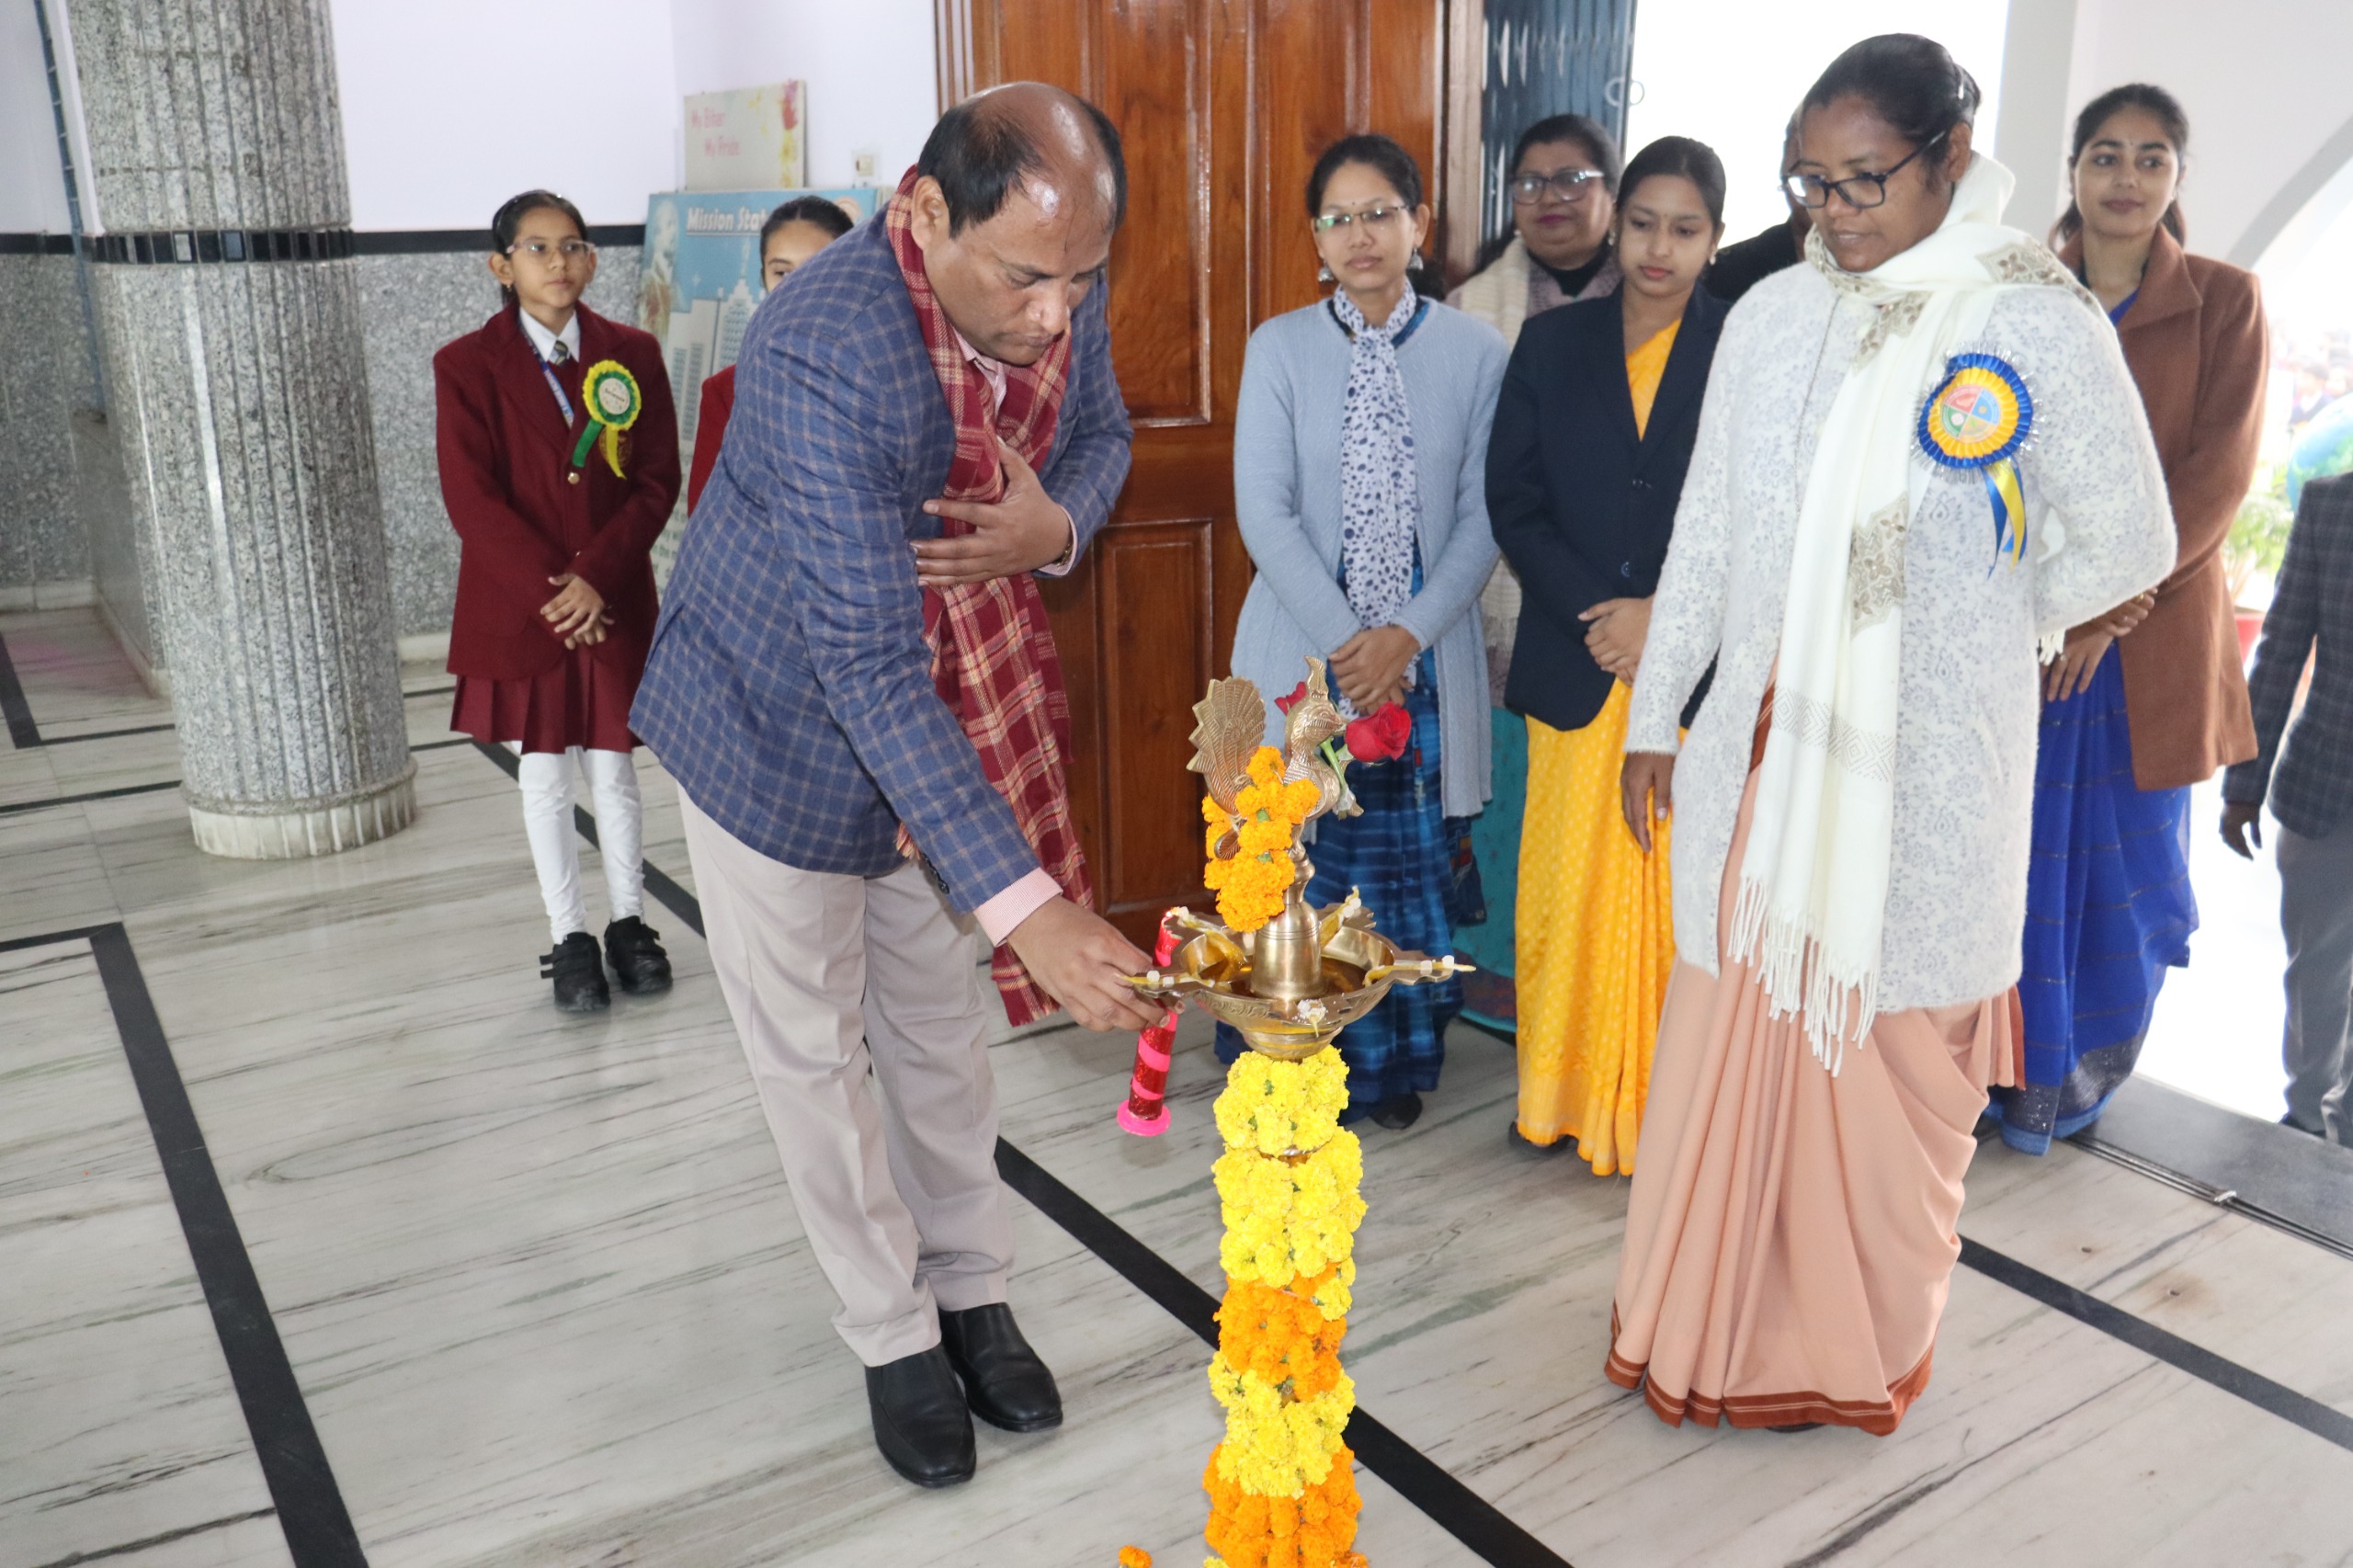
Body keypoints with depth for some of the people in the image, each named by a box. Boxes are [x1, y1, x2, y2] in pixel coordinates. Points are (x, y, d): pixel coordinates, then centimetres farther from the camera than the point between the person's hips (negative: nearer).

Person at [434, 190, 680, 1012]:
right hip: (519, 606, -1)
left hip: (614, 602, 1)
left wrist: (596, 578, -14)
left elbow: (658, 482, -3)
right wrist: (551, 587, -17)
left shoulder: (631, 353, 1)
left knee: (613, 766, 10)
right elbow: (472, 499, -9)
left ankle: (628, 922, 23)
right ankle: (569, 938, 18)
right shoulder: (467, 365, -3)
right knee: (543, 773, 8)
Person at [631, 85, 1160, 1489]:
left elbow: (1101, 435, 6)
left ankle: (973, 1290, 36)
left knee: (943, 1031, 17)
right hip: (782, 728, -5)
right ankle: (894, 1334, 29)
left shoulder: (1058, 289, -15)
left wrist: (1057, 523, -20)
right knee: (818, 1055, 9)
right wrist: (1023, 903, -42)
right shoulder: (824, 354, -36)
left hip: (951, 724, 6)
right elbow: (866, 669, -38)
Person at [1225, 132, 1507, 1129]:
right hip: (1305, 647, 0)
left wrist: (1407, 635, -12)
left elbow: (1484, 516, -1)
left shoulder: (1474, 353, 2)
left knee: (1410, 857, 7)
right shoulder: (1280, 348, 1)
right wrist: (1343, 641, -12)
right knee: (1301, 857, 4)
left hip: (1425, 655, 1)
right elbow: (1264, 511, -5)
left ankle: (1396, 1063, 25)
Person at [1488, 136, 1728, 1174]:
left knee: (1687, 890, 3)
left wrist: (1668, 617, -12)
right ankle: (1565, 1092, 22)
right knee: (1568, 884, 7)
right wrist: (1595, 617, -8)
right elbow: (1513, 501, 3)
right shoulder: (1553, 345, 8)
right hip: (1574, 668, 2)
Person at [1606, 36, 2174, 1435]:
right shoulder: (1772, 319, 4)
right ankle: (1711, 1332, 30)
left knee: (1888, 1062, 8)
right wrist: (1657, 715, 11)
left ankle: (1861, 1351, 31)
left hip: (1922, 772, -3)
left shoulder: (2041, 329, -7)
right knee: (1730, 1042, 10)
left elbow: (2127, 546, 1)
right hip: (1765, 751, 3)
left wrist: (1965, 629, 8)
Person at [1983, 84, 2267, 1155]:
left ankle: (2073, 1091, 24)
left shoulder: (2224, 302, 3)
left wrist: (2102, 611, -14)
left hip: (2150, 636, -1)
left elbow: (2217, 477, -5)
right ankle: (2014, 1078, 20)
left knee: (2127, 872, 5)